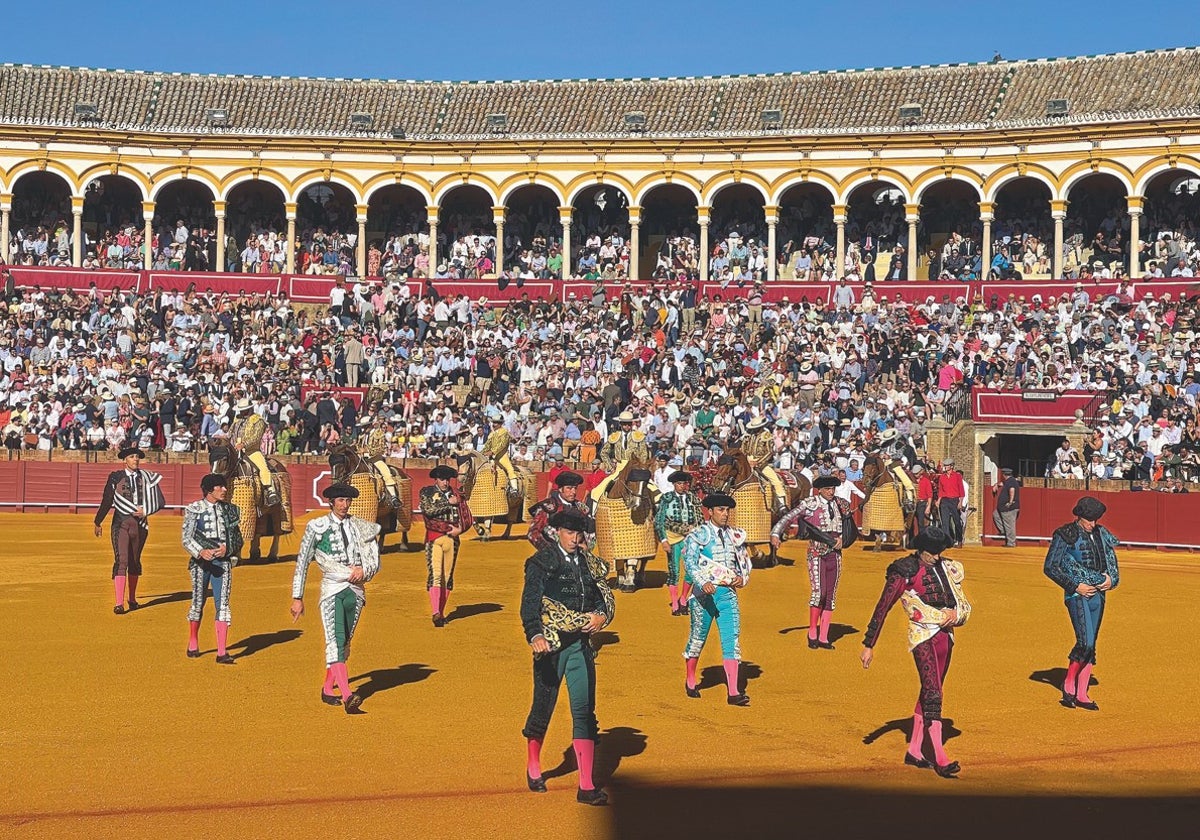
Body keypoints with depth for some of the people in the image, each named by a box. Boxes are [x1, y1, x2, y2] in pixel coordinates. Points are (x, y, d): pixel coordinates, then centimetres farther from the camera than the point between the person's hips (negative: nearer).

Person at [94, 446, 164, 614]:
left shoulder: (147, 478, 5)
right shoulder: (115, 477, 1)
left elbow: (159, 502, 6)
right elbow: (106, 501, 7)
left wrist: (145, 511, -10)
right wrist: (97, 522, 14)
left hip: (140, 524, 3)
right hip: (121, 523, -3)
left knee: (135, 562, 15)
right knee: (121, 561, -12)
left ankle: (132, 599, 30)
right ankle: (119, 603, -17)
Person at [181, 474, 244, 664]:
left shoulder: (230, 510, 9)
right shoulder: (194, 509, -1)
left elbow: (238, 539, 11)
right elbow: (186, 538, -6)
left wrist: (227, 548, -10)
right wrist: (201, 552, -23)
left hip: (223, 561, 2)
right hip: (200, 561, -2)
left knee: (222, 603, -7)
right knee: (198, 603, 8)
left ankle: (222, 653, -9)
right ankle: (193, 644, 30)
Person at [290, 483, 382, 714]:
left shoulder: (360, 527, 11)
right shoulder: (317, 527, 2)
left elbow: (375, 563, 15)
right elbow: (302, 563, 3)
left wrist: (363, 569, -8)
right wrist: (297, 598, 0)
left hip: (356, 590, 4)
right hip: (332, 589, -4)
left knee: (344, 643, 10)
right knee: (335, 641, -18)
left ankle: (327, 689, 28)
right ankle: (347, 696, -31)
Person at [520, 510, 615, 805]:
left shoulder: (589, 563, 9)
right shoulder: (541, 563, -6)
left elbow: (606, 597, 15)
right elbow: (530, 604, -14)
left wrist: (601, 616, -7)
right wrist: (535, 636, -29)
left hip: (581, 645, 4)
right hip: (551, 645, -4)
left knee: (585, 711, -3)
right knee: (543, 707, 9)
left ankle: (586, 786, -2)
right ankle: (533, 767, 35)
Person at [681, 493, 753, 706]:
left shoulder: (735, 536, 10)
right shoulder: (698, 535, -6)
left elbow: (744, 560, 21)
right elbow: (690, 562, -17)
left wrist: (743, 577, 0)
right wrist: (703, 583, -33)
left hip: (728, 593, 3)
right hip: (704, 593, -3)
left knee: (732, 640, -7)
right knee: (698, 638, 10)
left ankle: (733, 692, -11)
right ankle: (690, 682, 32)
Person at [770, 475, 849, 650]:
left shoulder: (841, 504, 8)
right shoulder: (809, 504, -6)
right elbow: (789, 517, -14)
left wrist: (841, 538, 3)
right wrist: (776, 533, -29)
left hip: (835, 554, 5)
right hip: (817, 553, -5)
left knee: (831, 595, 4)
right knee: (818, 592, -16)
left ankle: (823, 638, 10)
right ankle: (812, 633, 1)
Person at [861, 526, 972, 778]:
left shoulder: (948, 569, 11)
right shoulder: (905, 572, -7)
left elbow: (964, 604, 19)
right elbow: (882, 609, -6)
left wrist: (956, 613, -6)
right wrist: (869, 645, -8)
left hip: (945, 636, 7)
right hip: (922, 636, -7)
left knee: (928, 693, 13)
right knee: (932, 695, -15)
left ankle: (914, 750, 23)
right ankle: (941, 759, -19)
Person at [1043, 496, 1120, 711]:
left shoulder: (1102, 535, 12)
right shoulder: (1065, 536, -7)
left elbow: (1112, 563, 24)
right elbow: (1050, 567, -8)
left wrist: (1112, 579, 2)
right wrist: (1075, 585, -13)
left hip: (1098, 594, 7)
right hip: (1077, 595, -7)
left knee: (1090, 646, 8)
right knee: (1085, 643, -17)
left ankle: (1081, 694, 15)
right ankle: (1068, 686, 1)